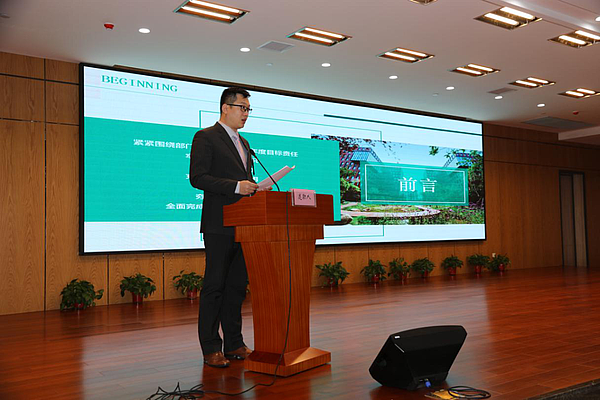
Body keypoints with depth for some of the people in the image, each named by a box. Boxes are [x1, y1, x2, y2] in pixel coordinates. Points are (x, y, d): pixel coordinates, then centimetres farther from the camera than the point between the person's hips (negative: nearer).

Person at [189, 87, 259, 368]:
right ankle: (211, 348, 5)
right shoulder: (205, 137, -3)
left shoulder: (243, 143, 22)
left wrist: (254, 188, 5)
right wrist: (236, 186, -19)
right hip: (219, 225, -8)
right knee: (215, 286, -3)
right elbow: (197, 178, -13)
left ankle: (234, 344, 18)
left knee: (237, 286, 10)